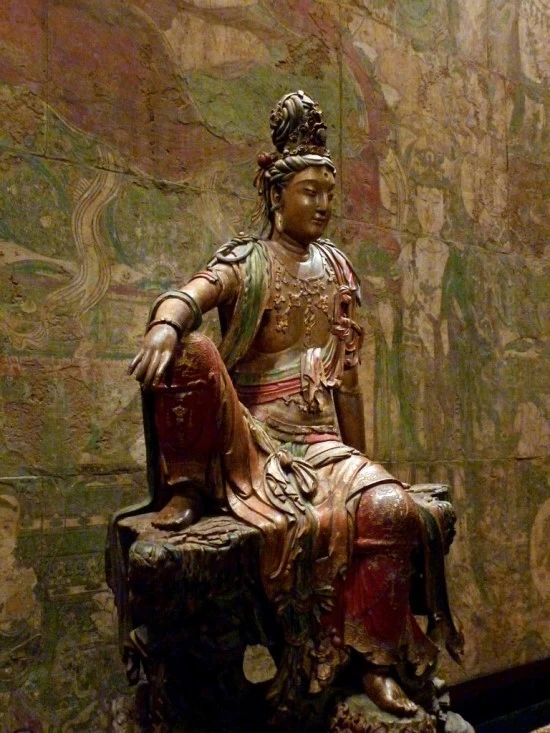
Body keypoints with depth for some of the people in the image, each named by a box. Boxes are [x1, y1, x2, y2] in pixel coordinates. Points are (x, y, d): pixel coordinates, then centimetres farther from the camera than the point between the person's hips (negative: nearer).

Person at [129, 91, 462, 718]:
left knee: (390, 507, -25)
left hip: (320, 441, 3)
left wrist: (360, 457, 15)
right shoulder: (245, 263, 3)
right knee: (194, 353, -30)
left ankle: (375, 664, -10)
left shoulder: (335, 268, 15)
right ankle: (188, 490, -12)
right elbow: (187, 295, -20)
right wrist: (164, 323, -44)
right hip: (251, 438, -3)